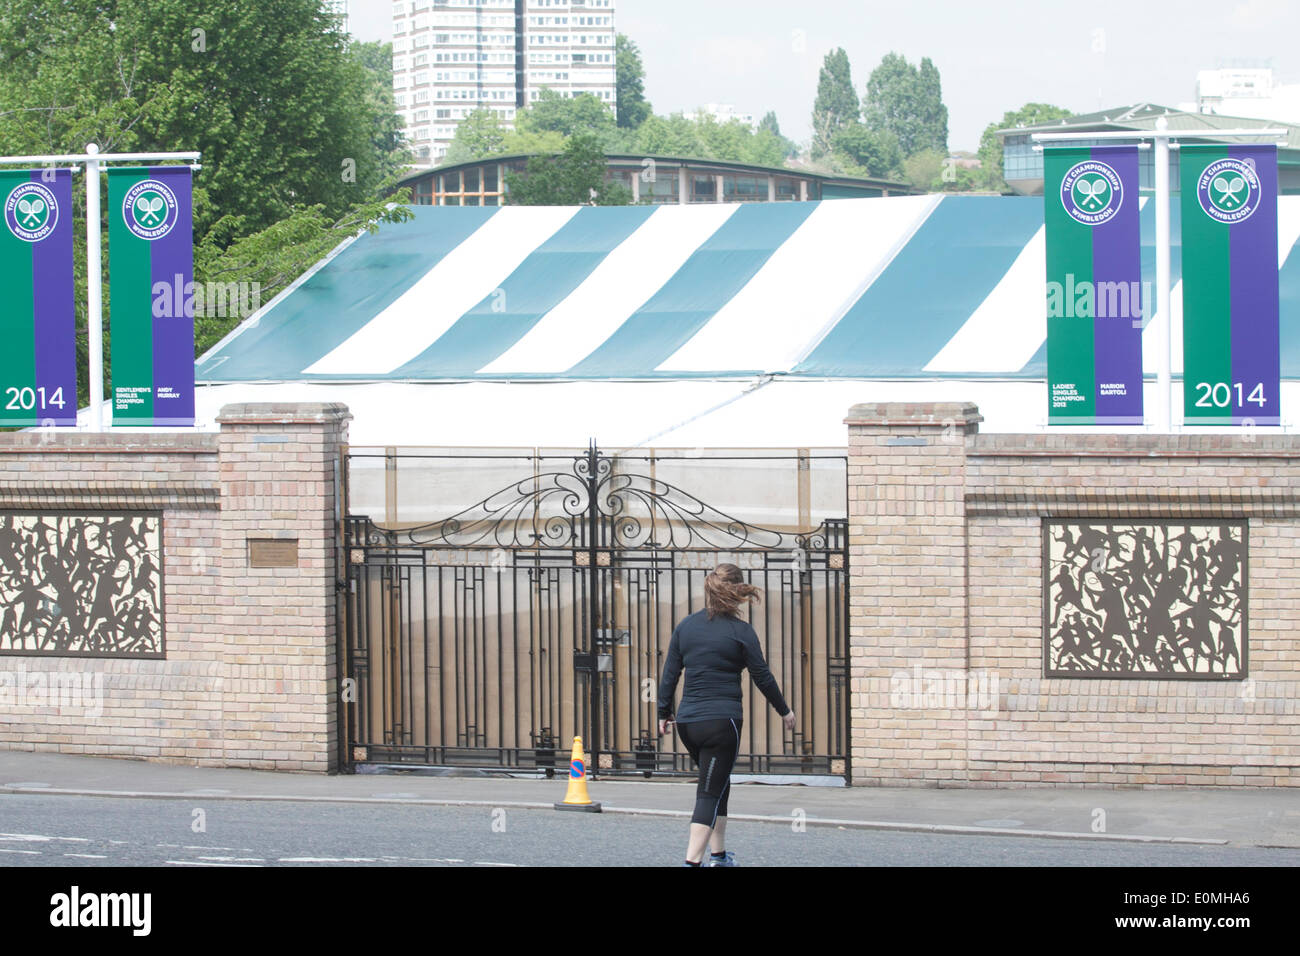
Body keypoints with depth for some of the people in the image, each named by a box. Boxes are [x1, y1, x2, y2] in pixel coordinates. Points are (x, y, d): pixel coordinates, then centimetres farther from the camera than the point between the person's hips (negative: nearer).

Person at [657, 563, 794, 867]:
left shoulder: (686, 626, 7)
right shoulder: (740, 631, -6)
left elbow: (669, 673, 9)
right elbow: (762, 676, 0)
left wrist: (664, 713, 20)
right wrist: (784, 711, 13)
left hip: (688, 721, 6)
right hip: (722, 721, -6)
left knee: (717, 786, 22)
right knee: (710, 793, -5)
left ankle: (718, 855, 28)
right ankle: (691, 862, -15)